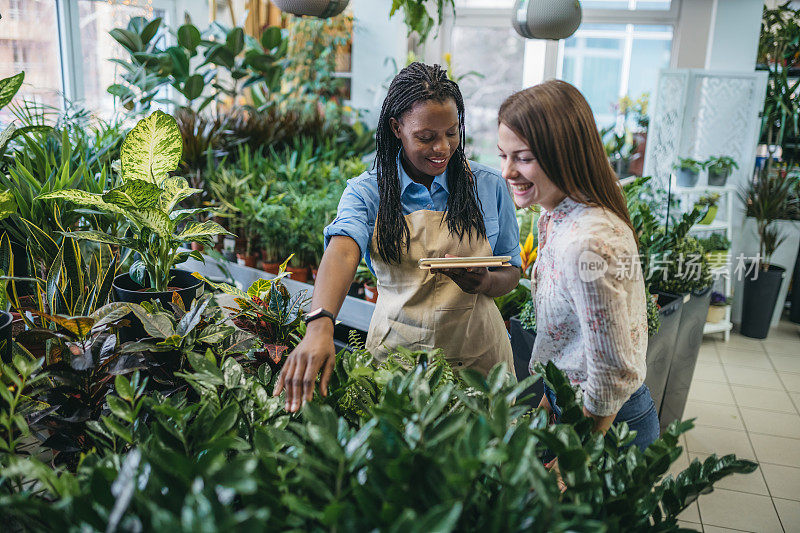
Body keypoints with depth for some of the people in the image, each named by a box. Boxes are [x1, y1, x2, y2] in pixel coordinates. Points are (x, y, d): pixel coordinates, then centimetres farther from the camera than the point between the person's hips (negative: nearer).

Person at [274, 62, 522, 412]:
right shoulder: (367, 191, -9)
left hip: (476, 351, 1)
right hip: (396, 350, -1)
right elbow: (342, 252, -28)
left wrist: (485, 283, -21)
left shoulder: (489, 186, -3)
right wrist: (320, 324, -47)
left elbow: (512, 271, 4)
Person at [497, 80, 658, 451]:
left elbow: (614, 378, -25)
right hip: (566, 401, 9)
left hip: (607, 422, -9)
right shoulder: (554, 216, -2)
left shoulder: (588, 244, -32)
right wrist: (549, 400, 12)